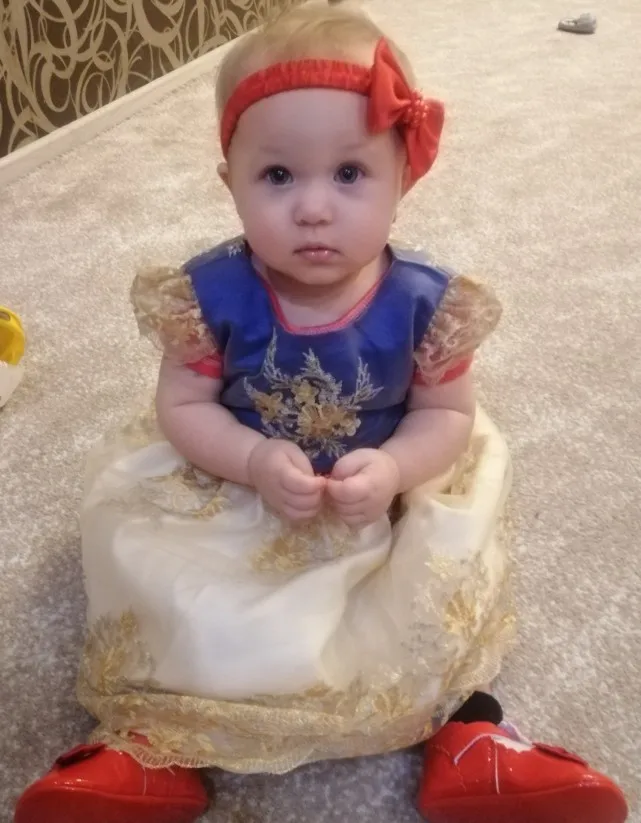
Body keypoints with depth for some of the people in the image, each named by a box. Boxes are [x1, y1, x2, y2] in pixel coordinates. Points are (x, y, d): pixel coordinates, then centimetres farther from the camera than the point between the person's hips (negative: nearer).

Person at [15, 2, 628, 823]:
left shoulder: (423, 302, -17)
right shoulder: (210, 295, -17)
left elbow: (449, 415, -8)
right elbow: (182, 407, -10)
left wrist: (393, 469, -29)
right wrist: (255, 462, -29)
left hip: (389, 505, 1)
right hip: (232, 495, 0)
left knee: (454, 560, -13)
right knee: (145, 545, -14)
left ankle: (470, 730, 7)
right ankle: (153, 734, 2)